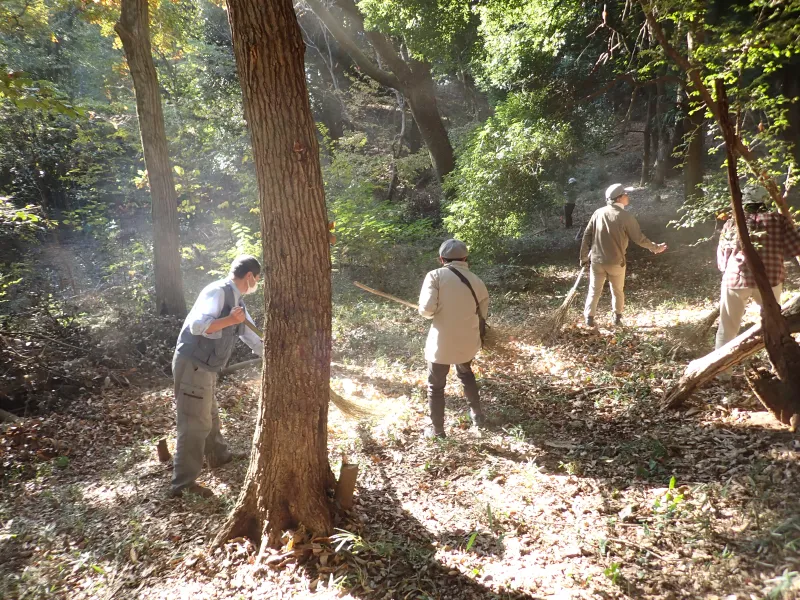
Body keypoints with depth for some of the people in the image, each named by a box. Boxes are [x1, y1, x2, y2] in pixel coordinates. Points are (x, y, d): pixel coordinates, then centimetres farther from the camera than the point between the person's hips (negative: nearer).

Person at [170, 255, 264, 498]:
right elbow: (197, 326, -29)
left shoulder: (237, 301, 12)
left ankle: (219, 455, 46)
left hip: (205, 367, 10)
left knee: (210, 416, 26)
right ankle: (183, 483, 6)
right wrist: (229, 320, -26)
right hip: (192, 365, -10)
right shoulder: (218, 292, -17)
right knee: (195, 423, -3)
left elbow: (252, 337, 20)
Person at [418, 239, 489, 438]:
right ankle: (477, 415, 42)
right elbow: (483, 313, 9)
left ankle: (437, 431, 24)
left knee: (436, 386, 14)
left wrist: (432, 313, 1)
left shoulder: (436, 275, -12)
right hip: (467, 341, 5)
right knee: (466, 374, 33)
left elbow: (426, 309, -20)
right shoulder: (476, 281, 2)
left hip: (442, 342, -4)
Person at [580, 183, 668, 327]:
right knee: (618, 291, 17)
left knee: (594, 290, 12)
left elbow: (587, 235, 0)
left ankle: (589, 318, 11)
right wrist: (655, 248, 11)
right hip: (616, 262, -2)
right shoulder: (626, 216, -12)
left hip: (597, 260, 2)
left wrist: (584, 256, 8)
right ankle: (617, 318, 26)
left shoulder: (599, 213, -3)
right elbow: (639, 238, -6)